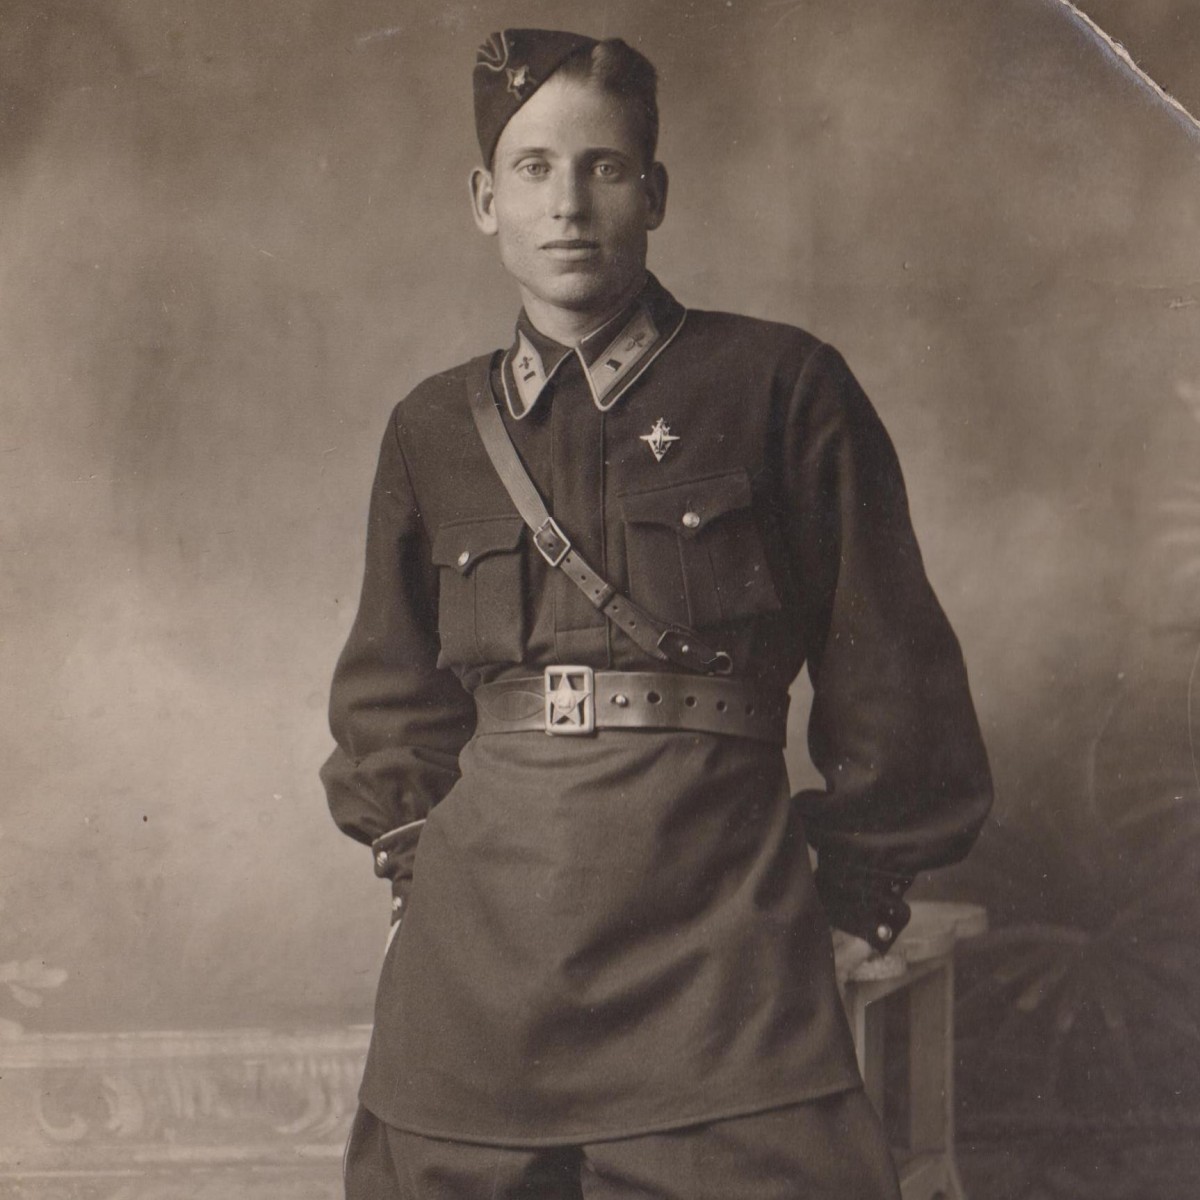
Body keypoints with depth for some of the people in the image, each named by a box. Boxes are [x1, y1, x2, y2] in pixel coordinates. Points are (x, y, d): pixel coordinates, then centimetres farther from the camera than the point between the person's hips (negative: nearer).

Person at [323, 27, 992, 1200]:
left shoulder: (778, 386, 3)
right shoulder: (434, 427, 13)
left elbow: (885, 666, 6)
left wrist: (859, 872, 9)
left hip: (719, 926, -3)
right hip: (480, 924, 3)